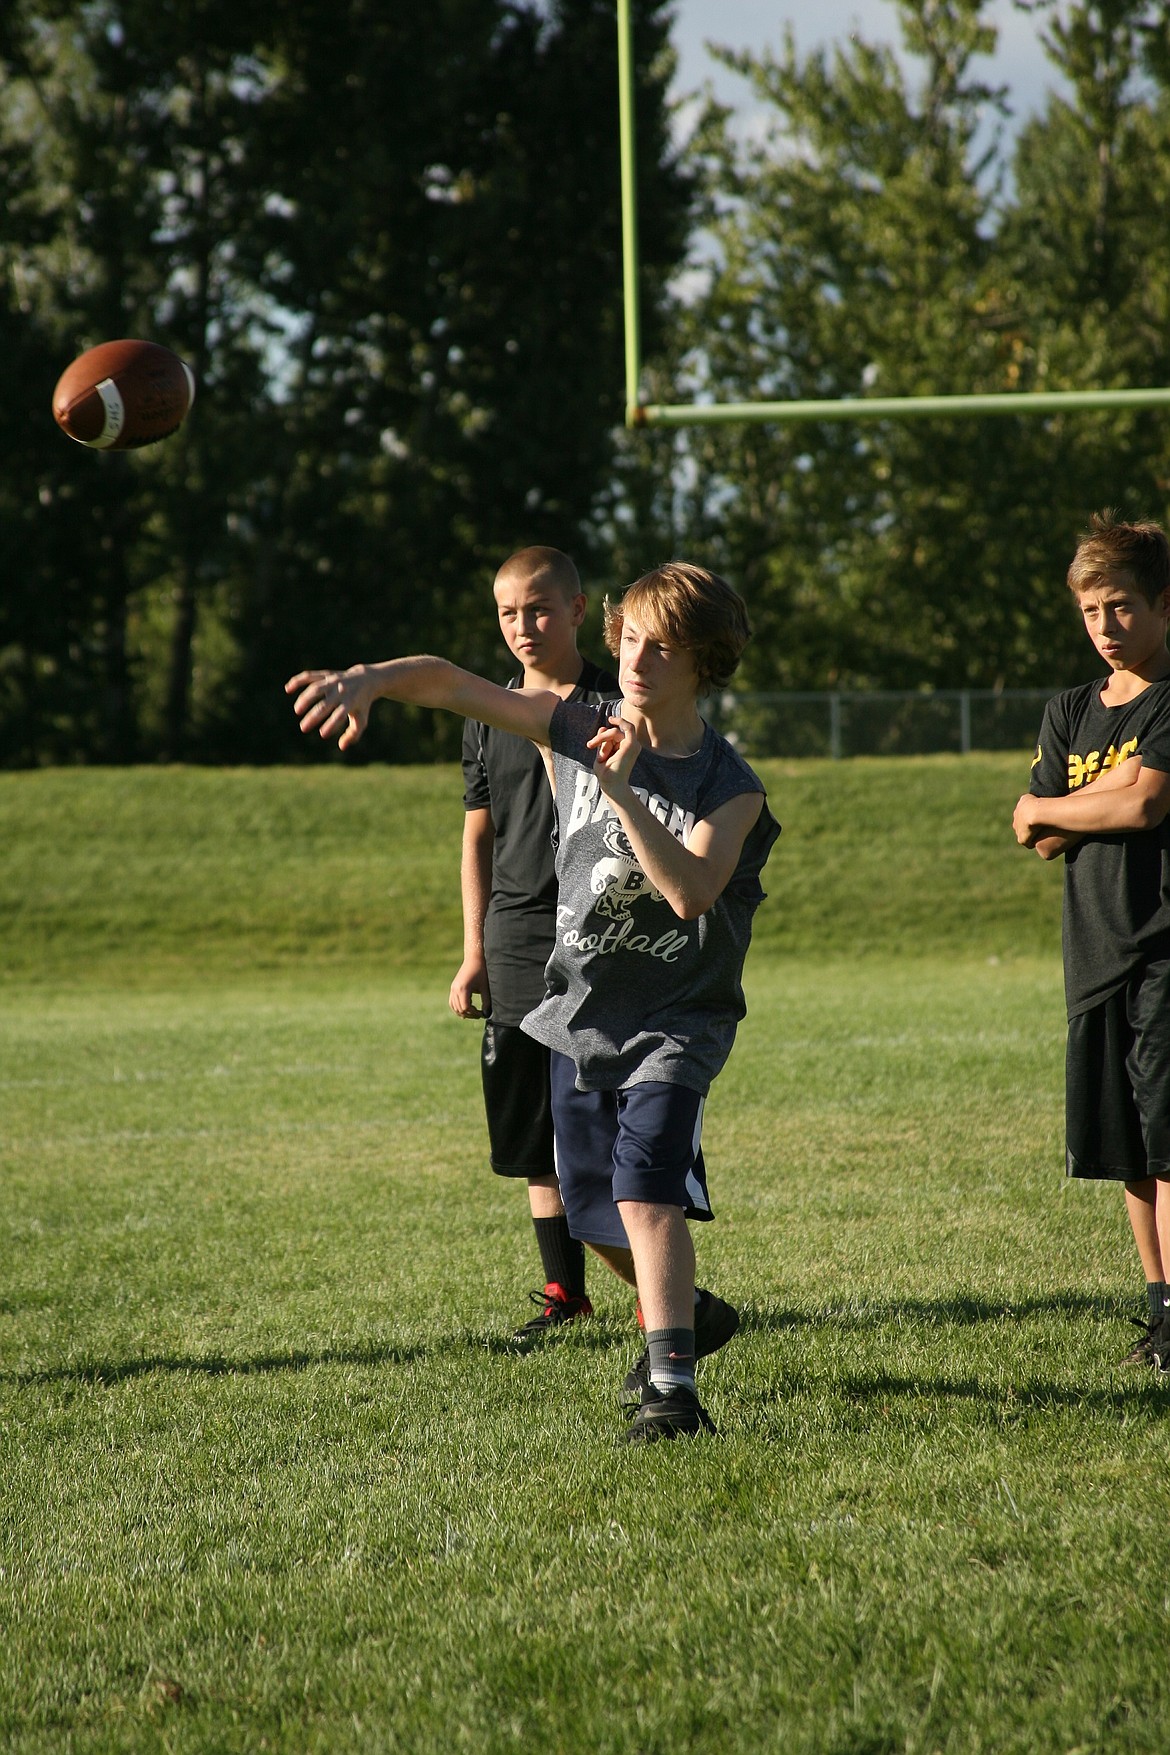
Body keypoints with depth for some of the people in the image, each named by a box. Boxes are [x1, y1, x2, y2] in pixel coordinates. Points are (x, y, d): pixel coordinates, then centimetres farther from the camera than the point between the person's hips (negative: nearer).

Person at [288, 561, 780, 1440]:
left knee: (646, 1188, -25)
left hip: (674, 1021, -5)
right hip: (580, 1012, 5)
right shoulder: (578, 730, -4)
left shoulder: (730, 787, -13)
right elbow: (448, 681, -7)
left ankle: (673, 1388, -27)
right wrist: (368, 679, -26)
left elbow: (692, 891, -30)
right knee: (594, 1210, 15)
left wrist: (621, 789, -35)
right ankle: (686, 1314, 43)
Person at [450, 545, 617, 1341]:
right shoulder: (490, 718, 11)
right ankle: (566, 1291, 16)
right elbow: (479, 836, 16)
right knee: (536, 1136, 7)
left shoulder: (619, 707, -2)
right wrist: (475, 952, 12)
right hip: (517, 945, 4)